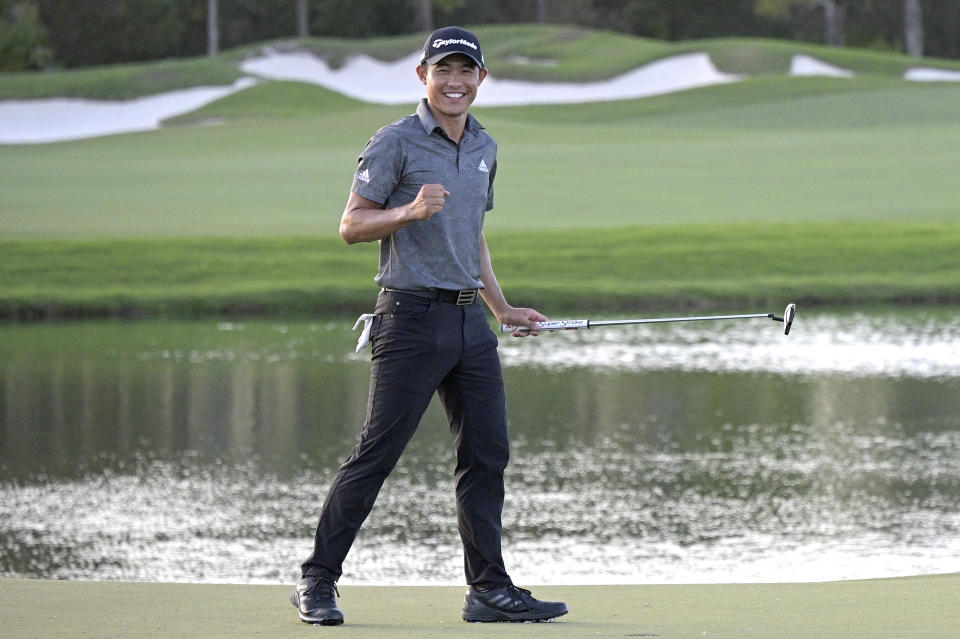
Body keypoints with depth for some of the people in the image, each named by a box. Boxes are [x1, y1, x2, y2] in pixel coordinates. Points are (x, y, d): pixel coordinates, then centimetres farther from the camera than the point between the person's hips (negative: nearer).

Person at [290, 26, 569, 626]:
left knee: (488, 454, 4)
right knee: (376, 453, -6)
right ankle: (318, 581, 1)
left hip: (470, 319, 7)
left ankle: (490, 588, 9)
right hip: (412, 317, -7)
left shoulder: (484, 148, 16)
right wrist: (411, 210, -22)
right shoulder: (396, 142, -5)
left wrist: (504, 308, 26)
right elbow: (351, 225, -6)